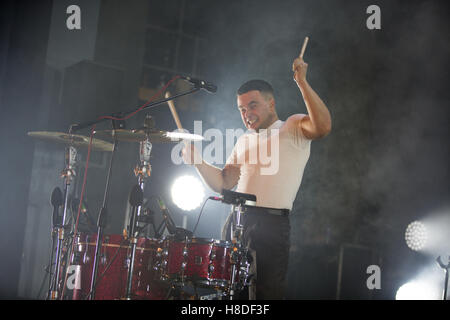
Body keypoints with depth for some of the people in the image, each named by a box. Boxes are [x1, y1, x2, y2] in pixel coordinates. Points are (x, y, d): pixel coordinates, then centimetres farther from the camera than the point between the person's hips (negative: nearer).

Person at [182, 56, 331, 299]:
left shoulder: (293, 128, 3)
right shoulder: (244, 141, 23)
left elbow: (322, 127, -20)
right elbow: (222, 183, 20)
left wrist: (301, 82, -20)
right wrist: (197, 161, 4)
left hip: (272, 224, -6)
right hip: (236, 222, 7)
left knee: (267, 293, -9)